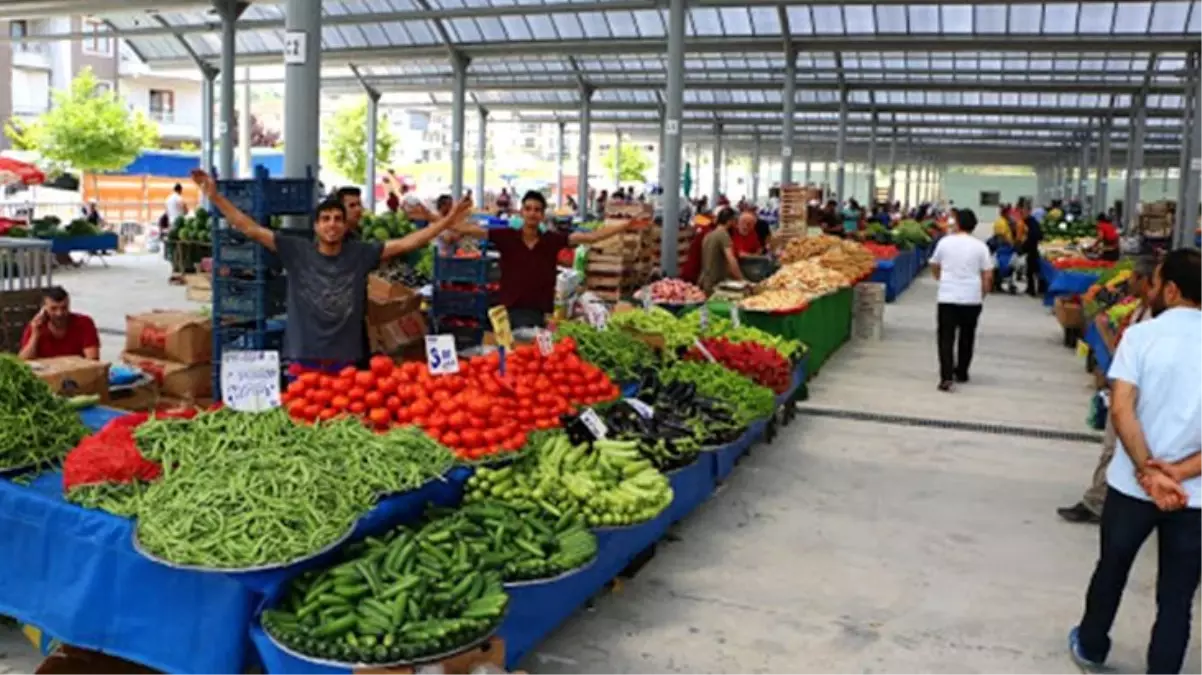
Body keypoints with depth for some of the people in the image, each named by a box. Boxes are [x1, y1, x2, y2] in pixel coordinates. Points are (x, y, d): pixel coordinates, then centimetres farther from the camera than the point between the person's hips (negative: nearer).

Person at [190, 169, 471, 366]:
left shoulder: (361, 254, 0)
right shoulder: (295, 251, -2)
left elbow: (405, 243, -2)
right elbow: (251, 229, -2)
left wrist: (446, 222, -7)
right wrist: (214, 197, -8)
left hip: (348, 360, 1)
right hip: (303, 359, 0)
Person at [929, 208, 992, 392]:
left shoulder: (945, 242, 1)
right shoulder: (980, 246, -1)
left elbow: (934, 268, 15)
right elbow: (988, 275, -2)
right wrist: (983, 293, 14)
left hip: (947, 297, -1)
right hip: (972, 298, 1)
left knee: (946, 337, -1)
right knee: (967, 336, 18)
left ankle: (946, 377, -16)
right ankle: (961, 373, 29)